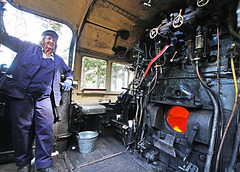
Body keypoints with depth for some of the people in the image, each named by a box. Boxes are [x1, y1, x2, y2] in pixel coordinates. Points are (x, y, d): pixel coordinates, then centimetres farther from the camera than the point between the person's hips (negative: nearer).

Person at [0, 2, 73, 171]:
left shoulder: (58, 60, 21)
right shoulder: (28, 47, 14)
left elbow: (68, 71, 31)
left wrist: (68, 80, 12)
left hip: (44, 96, 2)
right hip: (21, 93, -1)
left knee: (47, 128, -5)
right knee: (22, 127, 5)